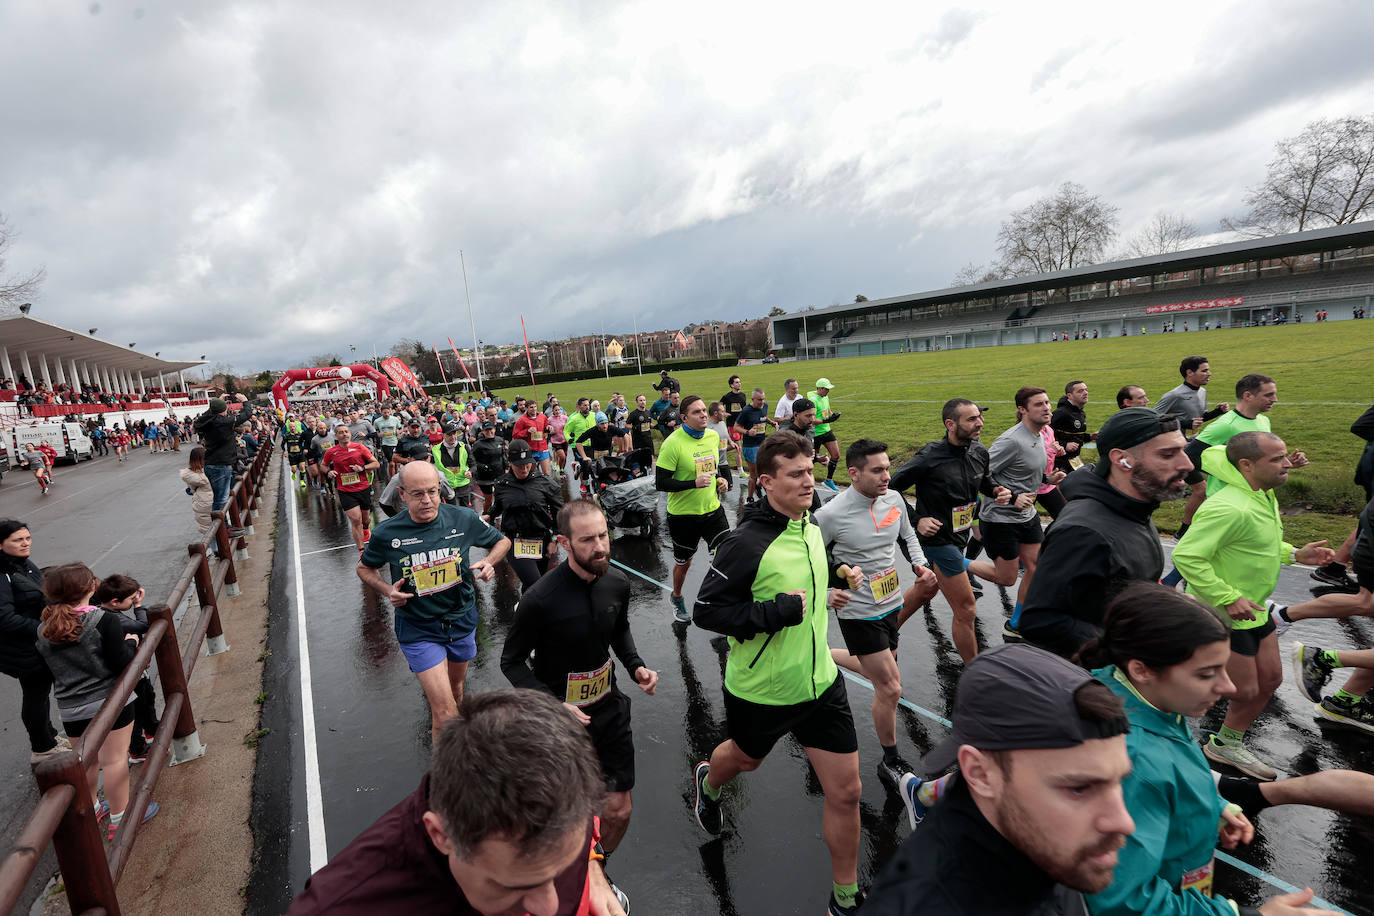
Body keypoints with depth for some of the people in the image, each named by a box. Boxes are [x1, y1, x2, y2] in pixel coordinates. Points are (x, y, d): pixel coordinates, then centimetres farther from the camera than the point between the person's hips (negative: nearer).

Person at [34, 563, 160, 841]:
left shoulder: (43, 631, 0)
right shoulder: (104, 621, -18)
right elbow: (122, 664, -18)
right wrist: (131, 643, 0)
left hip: (70, 710, 5)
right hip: (110, 701, -5)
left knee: (86, 760, 22)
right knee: (114, 759, 5)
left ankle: (91, 809, 38)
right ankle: (119, 818, 15)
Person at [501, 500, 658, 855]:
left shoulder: (617, 583, -8)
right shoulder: (540, 599, -25)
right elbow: (512, 662, -12)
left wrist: (636, 666, -4)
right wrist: (553, 706, -23)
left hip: (608, 706, 4)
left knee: (618, 811, 9)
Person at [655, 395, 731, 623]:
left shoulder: (713, 436, 0)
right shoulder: (673, 443, -19)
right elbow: (660, 482, -19)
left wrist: (722, 479, 0)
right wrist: (694, 483, -28)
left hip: (712, 509, 4)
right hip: (683, 514, -4)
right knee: (684, 562, 15)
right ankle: (677, 598, 44)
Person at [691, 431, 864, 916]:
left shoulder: (812, 528, -3)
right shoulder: (745, 543, -26)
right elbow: (705, 610, -24)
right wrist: (776, 613, -29)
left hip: (821, 681, 5)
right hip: (759, 690, -5)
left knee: (846, 791, 7)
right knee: (744, 758, 25)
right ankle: (708, 783, 63)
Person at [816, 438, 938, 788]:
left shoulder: (894, 499, -4)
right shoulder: (831, 514, -23)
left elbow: (908, 536, 15)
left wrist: (919, 564, -1)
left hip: (891, 604, 7)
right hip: (859, 613, -7)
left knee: (880, 673, 23)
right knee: (890, 687, -2)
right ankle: (890, 763, 21)